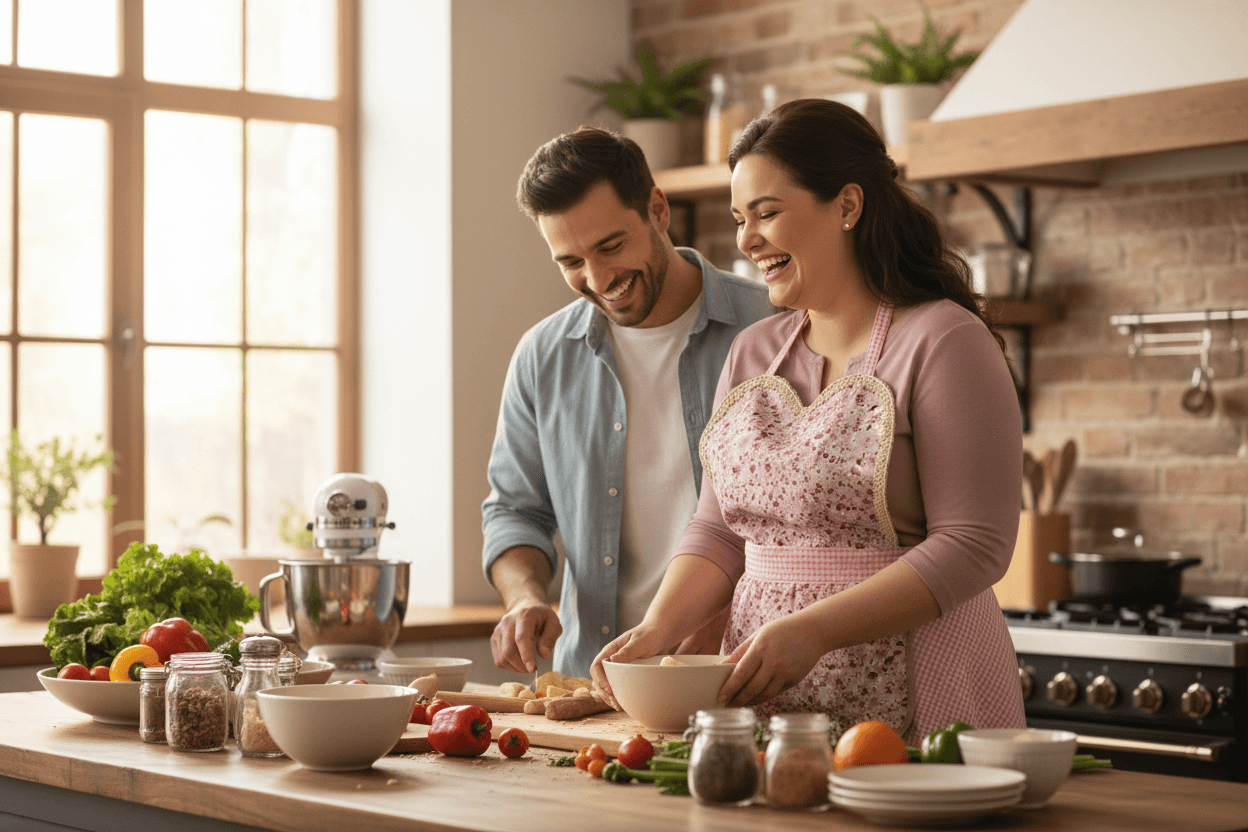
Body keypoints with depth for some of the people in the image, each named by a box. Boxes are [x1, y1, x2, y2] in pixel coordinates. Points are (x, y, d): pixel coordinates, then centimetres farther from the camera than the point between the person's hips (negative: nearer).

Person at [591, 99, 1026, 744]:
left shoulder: (944, 343, -8)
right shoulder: (752, 353, 13)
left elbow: (973, 547, -15)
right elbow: (720, 527, 14)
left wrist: (812, 630, -22)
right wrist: (660, 628, -5)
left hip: (910, 705, -5)